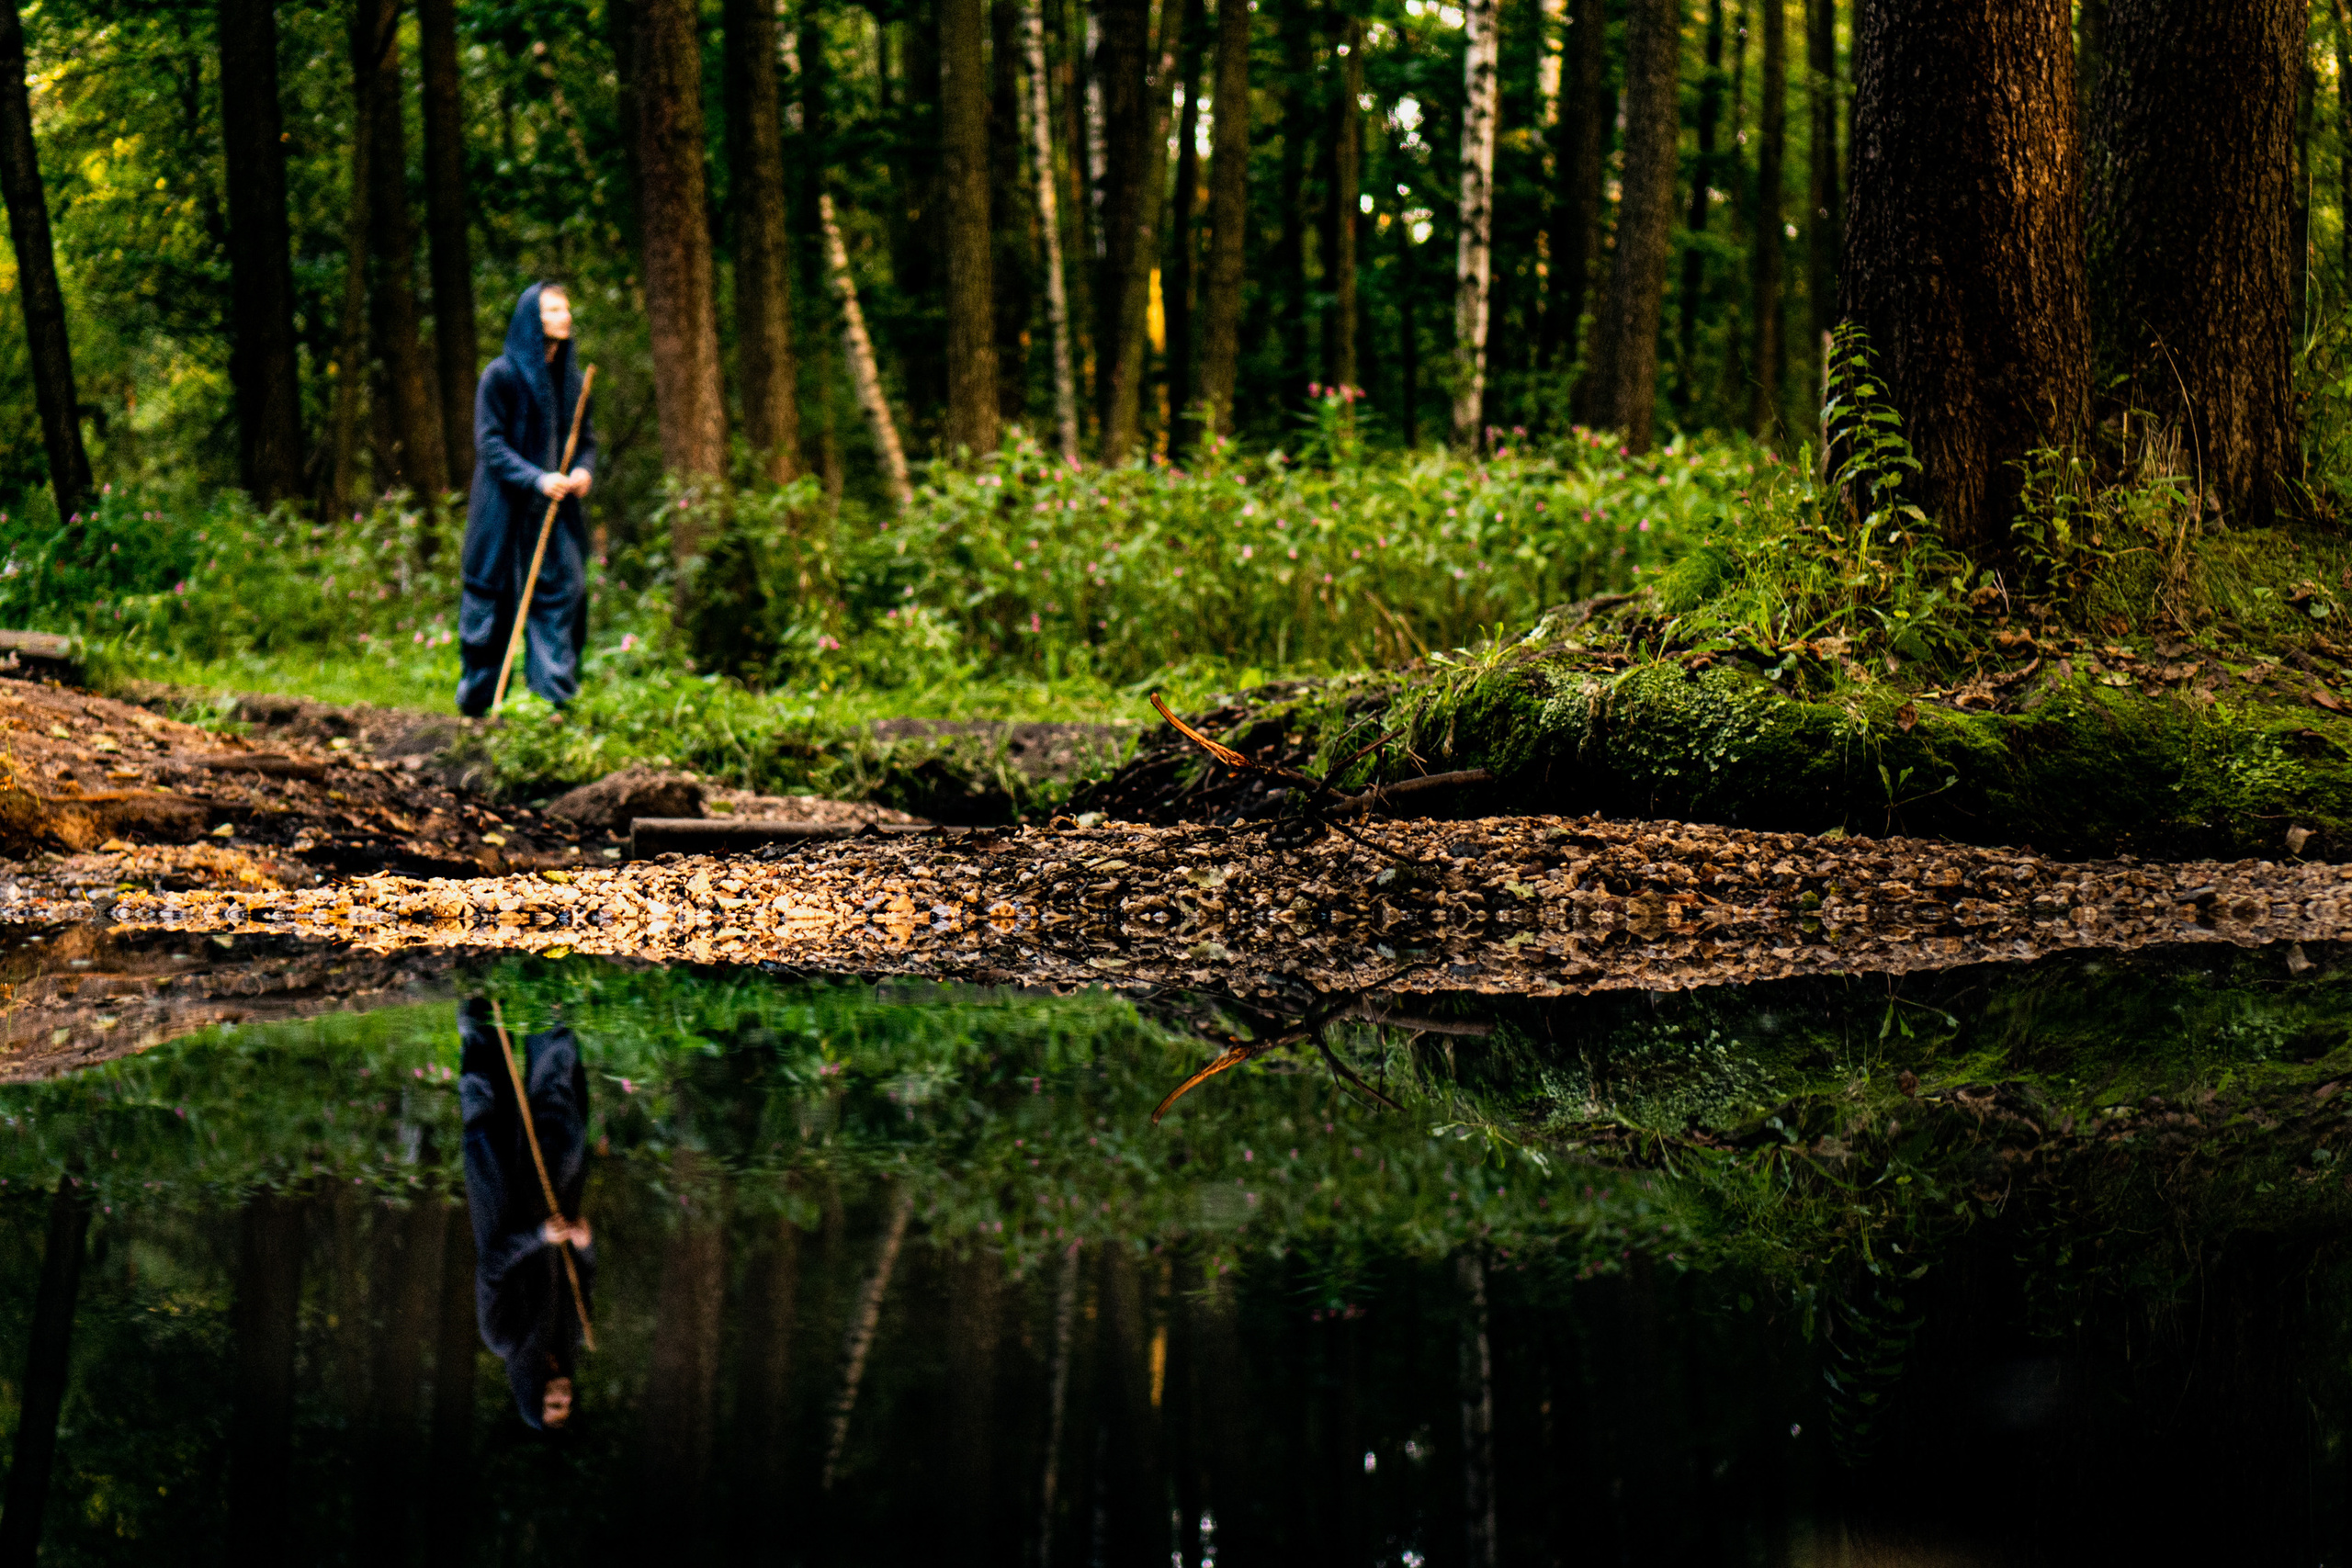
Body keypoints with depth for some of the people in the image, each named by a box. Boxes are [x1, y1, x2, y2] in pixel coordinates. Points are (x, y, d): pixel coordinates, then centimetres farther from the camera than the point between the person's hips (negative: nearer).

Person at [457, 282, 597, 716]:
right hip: (506, 506, -5)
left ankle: (554, 695, -1)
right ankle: (477, 699, 15)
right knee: (495, 599, 2)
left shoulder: (569, 376, 9)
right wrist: (536, 479, -22)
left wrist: (584, 470, -8)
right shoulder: (501, 374, -8)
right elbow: (490, 443, -12)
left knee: (562, 591, -4)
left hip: (557, 506, 5)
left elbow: (586, 436, 15)